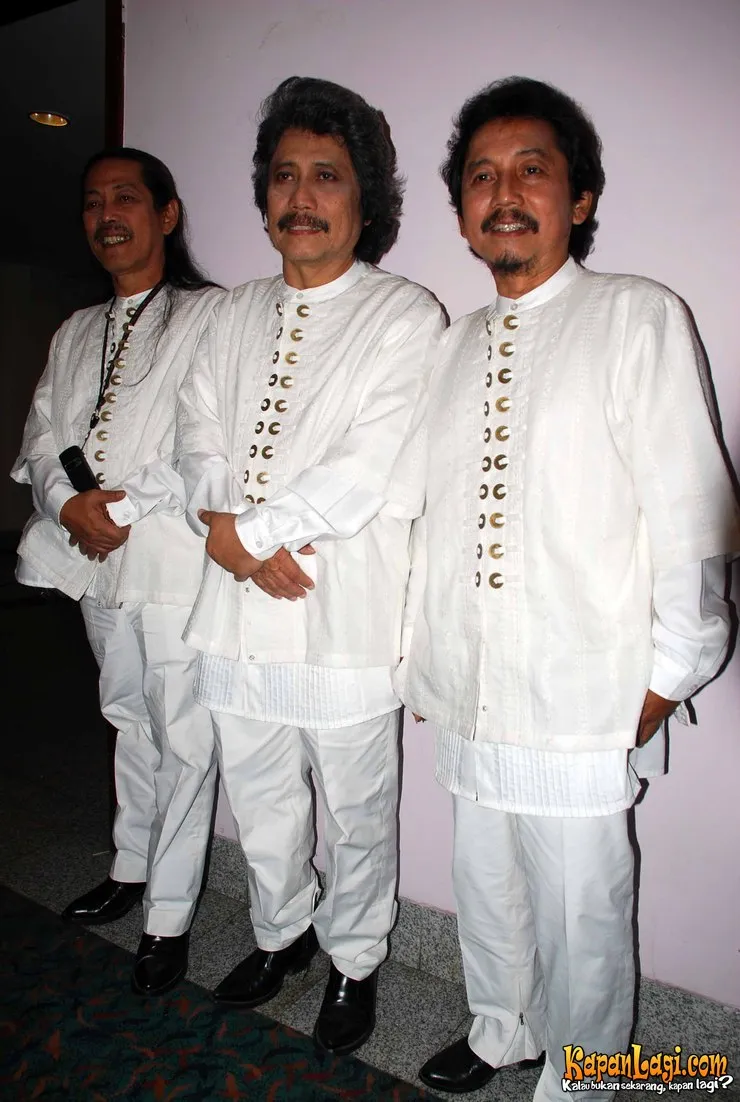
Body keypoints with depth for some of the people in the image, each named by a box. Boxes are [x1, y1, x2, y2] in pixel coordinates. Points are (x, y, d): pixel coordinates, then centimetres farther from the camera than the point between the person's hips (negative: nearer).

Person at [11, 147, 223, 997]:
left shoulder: (211, 316, -6)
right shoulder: (76, 333, 16)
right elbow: (42, 435, 12)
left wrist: (129, 505, -16)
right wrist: (69, 504, -8)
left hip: (176, 564, -7)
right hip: (98, 563, 7)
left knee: (183, 740, 1)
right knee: (130, 720, 20)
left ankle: (169, 917, 16)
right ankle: (132, 867, 39)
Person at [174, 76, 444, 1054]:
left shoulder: (405, 316, -6)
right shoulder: (234, 315, 13)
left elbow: (374, 469, -17)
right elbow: (199, 440, 7)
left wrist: (241, 531, -13)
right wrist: (229, 533, -12)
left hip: (345, 619, -5)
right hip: (238, 616, 6)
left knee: (357, 815, 13)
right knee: (258, 803, 21)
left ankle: (354, 961, 39)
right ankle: (281, 935, 47)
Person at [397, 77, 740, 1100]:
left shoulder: (637, 317, -6)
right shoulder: (457, 343, 11)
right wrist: (419, 657, 12)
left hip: (582, 706, -5)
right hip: (471, 697, 6)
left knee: (579, 919, 9)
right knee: (485, 890, 22)